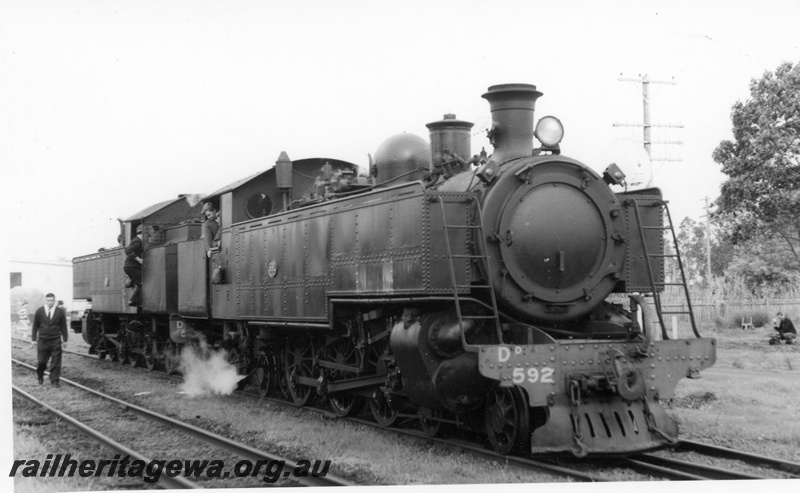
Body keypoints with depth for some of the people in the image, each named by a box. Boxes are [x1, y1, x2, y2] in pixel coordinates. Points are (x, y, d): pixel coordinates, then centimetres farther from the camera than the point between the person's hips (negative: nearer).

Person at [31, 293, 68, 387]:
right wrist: (34, 339, 3)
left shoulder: (60, 312, 0)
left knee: (56, 362, -3)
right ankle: (40, 377, 30)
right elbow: (35, 326, 6)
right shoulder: (39, 312, 1)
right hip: (42, 340, 0)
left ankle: (54, 380, 6)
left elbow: (63, 327, 4)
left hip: (55, 341, 0)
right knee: (41, 361, 5)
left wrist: (65, 340, 3)